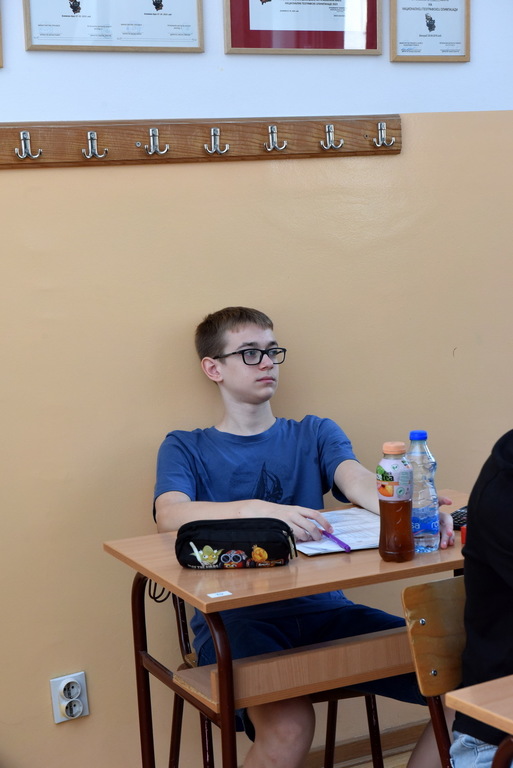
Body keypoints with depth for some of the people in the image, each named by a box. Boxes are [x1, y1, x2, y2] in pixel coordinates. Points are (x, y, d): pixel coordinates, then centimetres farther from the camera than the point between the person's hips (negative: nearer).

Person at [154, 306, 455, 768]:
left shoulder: (315, 434, 19)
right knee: (288, 727, -35)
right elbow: (171, 514, -11)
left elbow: (357, 480, -2)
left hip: (321, 609, 3)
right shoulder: (186, 449, 11)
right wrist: (257, 511, -32)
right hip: (233, 619, -3)